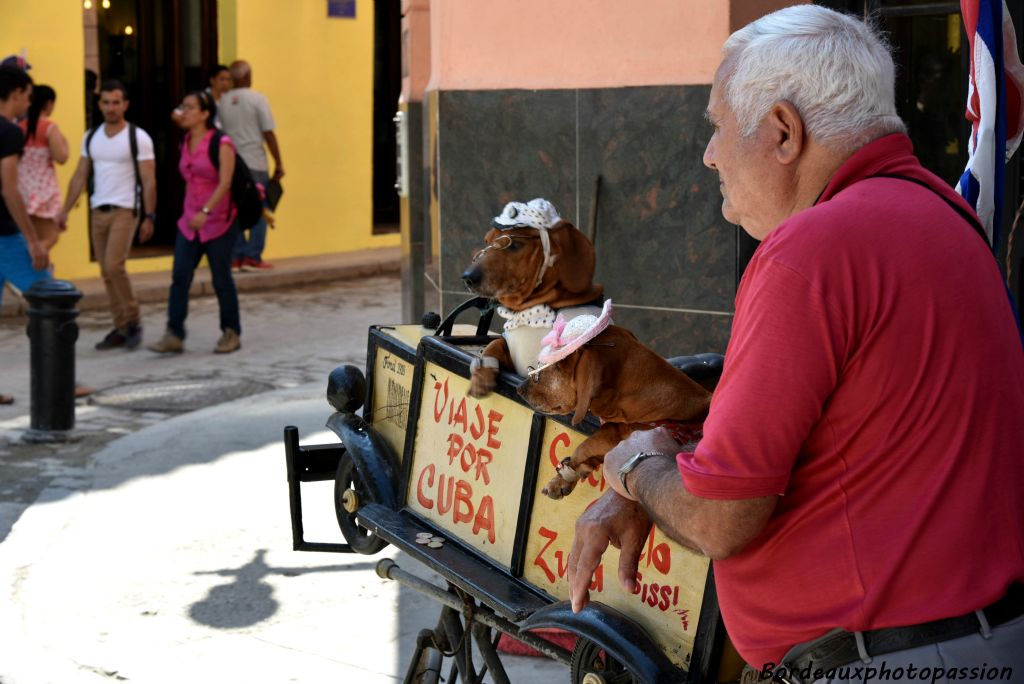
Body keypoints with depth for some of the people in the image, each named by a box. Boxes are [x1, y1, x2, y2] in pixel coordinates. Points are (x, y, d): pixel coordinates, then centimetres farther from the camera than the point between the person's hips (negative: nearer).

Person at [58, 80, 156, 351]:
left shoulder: (138, 137, -6)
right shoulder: (90, 137, 10)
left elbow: (149, 181, -7)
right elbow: (80, 176, 12)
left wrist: (149, 217, -12)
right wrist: (65, 210, 5)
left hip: (125, 210, -6)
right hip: (98, 210, 6)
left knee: (114, 266, -16)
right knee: (106, 272, 5)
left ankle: (133, 320, 0)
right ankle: (121, 328, 12)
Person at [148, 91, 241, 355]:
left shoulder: (221, 144, -11)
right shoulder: (185, 144, 10)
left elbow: (225, 183, -20)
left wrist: (205, 211, -31)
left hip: (219, 222, -6)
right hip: (189, 223, 6)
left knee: (221, 279, 3)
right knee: (180, 277, -5)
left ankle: (231, 334, 17)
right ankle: (174, 335, -6)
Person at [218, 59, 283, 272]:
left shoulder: (222, 101, 4)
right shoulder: (257, 99, -7)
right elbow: (268, 133, -8)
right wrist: (278, 163, -2)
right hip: (254, 164, -4)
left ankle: (236, 257, 8)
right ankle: (252, 257, -1)